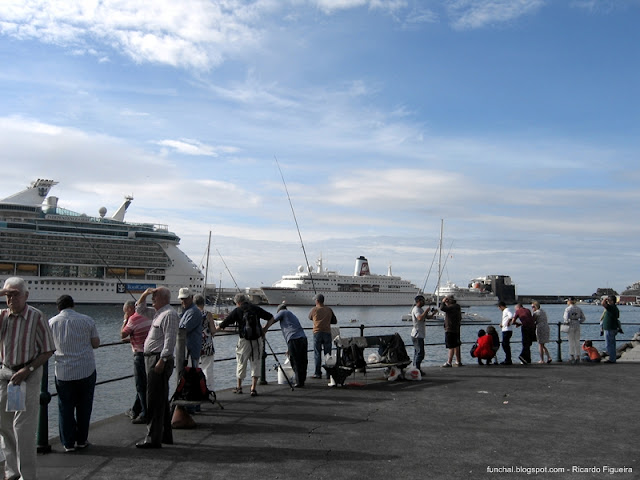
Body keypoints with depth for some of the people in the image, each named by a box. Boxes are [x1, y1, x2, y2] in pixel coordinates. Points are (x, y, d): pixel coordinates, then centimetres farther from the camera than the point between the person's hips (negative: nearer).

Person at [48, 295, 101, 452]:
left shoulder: (51, 323, -1)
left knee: (65, 408, 10)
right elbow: (96, 343, 0)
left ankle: (68, 443, 14)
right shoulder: (87, 320, -4)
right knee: (84, 407, 12)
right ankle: (81, 440, 20)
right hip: (86, 370, 0)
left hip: (63, 372, 0)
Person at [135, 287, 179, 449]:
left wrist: (162, 360, -25)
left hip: (160, 360, -10)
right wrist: (144, 295, 12)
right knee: (161, 400, 16)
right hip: (152, 359, 10)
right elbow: (140, 309, 29)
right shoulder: (158, 312, 16)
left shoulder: (169, 314, -15)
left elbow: (170, 340, -22)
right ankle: (165, 435, 25)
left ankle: (153, 439, -2)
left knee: (155, 401, -7)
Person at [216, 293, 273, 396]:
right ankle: (253, 389, 2)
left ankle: (238, 387, 25)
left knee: (241, 363, 12)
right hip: (258, 340, 2)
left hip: (244, 340, -2)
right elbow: (271, 318, 12)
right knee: (255, 363, 6)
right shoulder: (256, 308, 7)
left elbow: (222, 325, -2)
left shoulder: (237, 311, -1)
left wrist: (214, 330, 14)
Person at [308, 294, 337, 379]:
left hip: (317, 333, -2)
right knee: (328, 354, 6)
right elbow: (335, 321, 14)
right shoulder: (329, 310, 7)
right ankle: (329, 373, 7)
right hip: (327, 333, 2)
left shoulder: (314, 310, 1)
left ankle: (317, 373, 2)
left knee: (317, 354, 2)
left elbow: (310, 318, 19)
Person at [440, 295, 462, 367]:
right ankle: (458, 361, 23)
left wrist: (443, 302, -12)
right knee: (456, 346, 16)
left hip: (450, 330, -10)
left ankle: (449, 362, -5)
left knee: (451, 347, -7)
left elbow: (442, 308, -31)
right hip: (456, 329, 10)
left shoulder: (452, 307, -17)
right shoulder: (456, 307, 15)